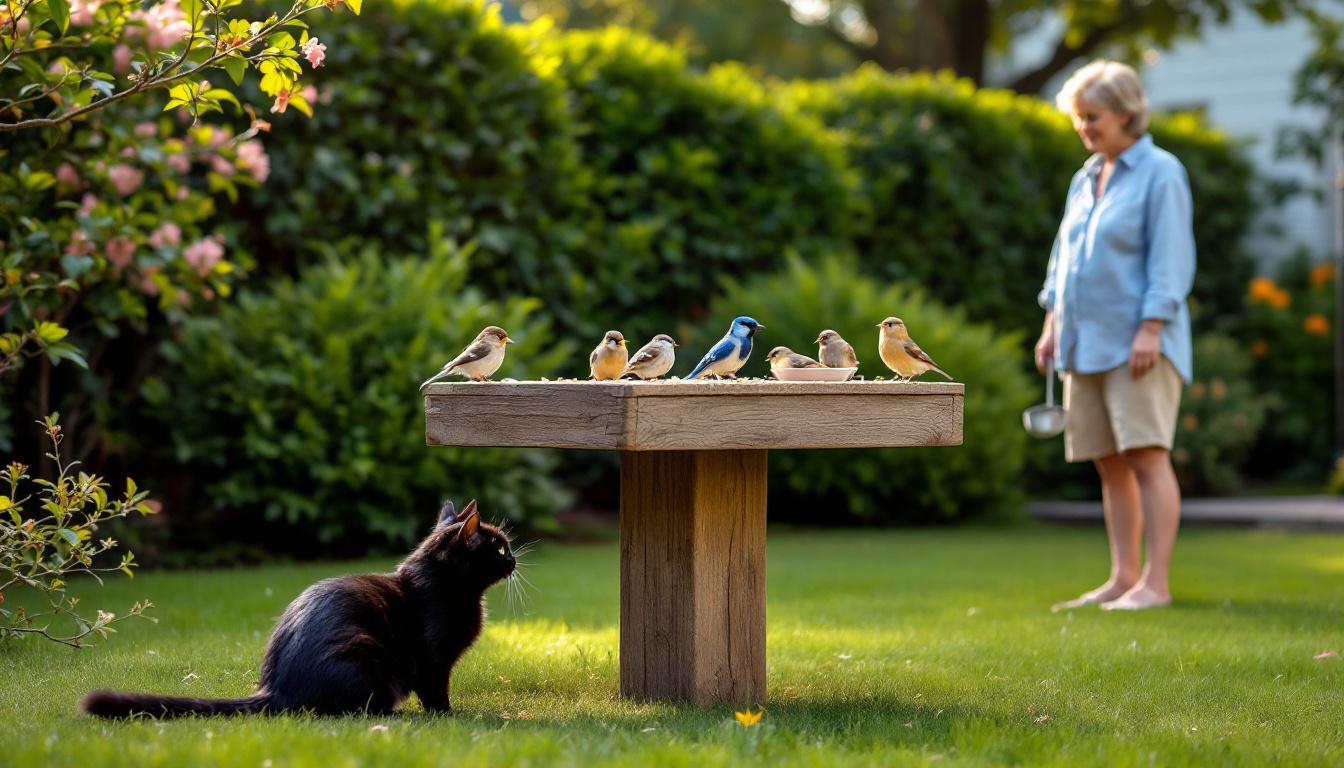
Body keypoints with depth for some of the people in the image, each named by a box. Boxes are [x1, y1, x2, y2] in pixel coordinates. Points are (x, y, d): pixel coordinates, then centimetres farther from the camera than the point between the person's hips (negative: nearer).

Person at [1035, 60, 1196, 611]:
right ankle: (1122, 579, 12)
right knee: (1109, 463, 7)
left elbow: (1170, 259, -12)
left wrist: (1151, 328, -18)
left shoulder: (1160, 173, -6)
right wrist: (1051, 326, 15)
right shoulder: (1086, 179, 17)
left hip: (1137, 342, -8)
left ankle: (1155, 583, -12)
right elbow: (1064, 256, 22)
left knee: (1146, 455, -12)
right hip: (1086, 342, 8)